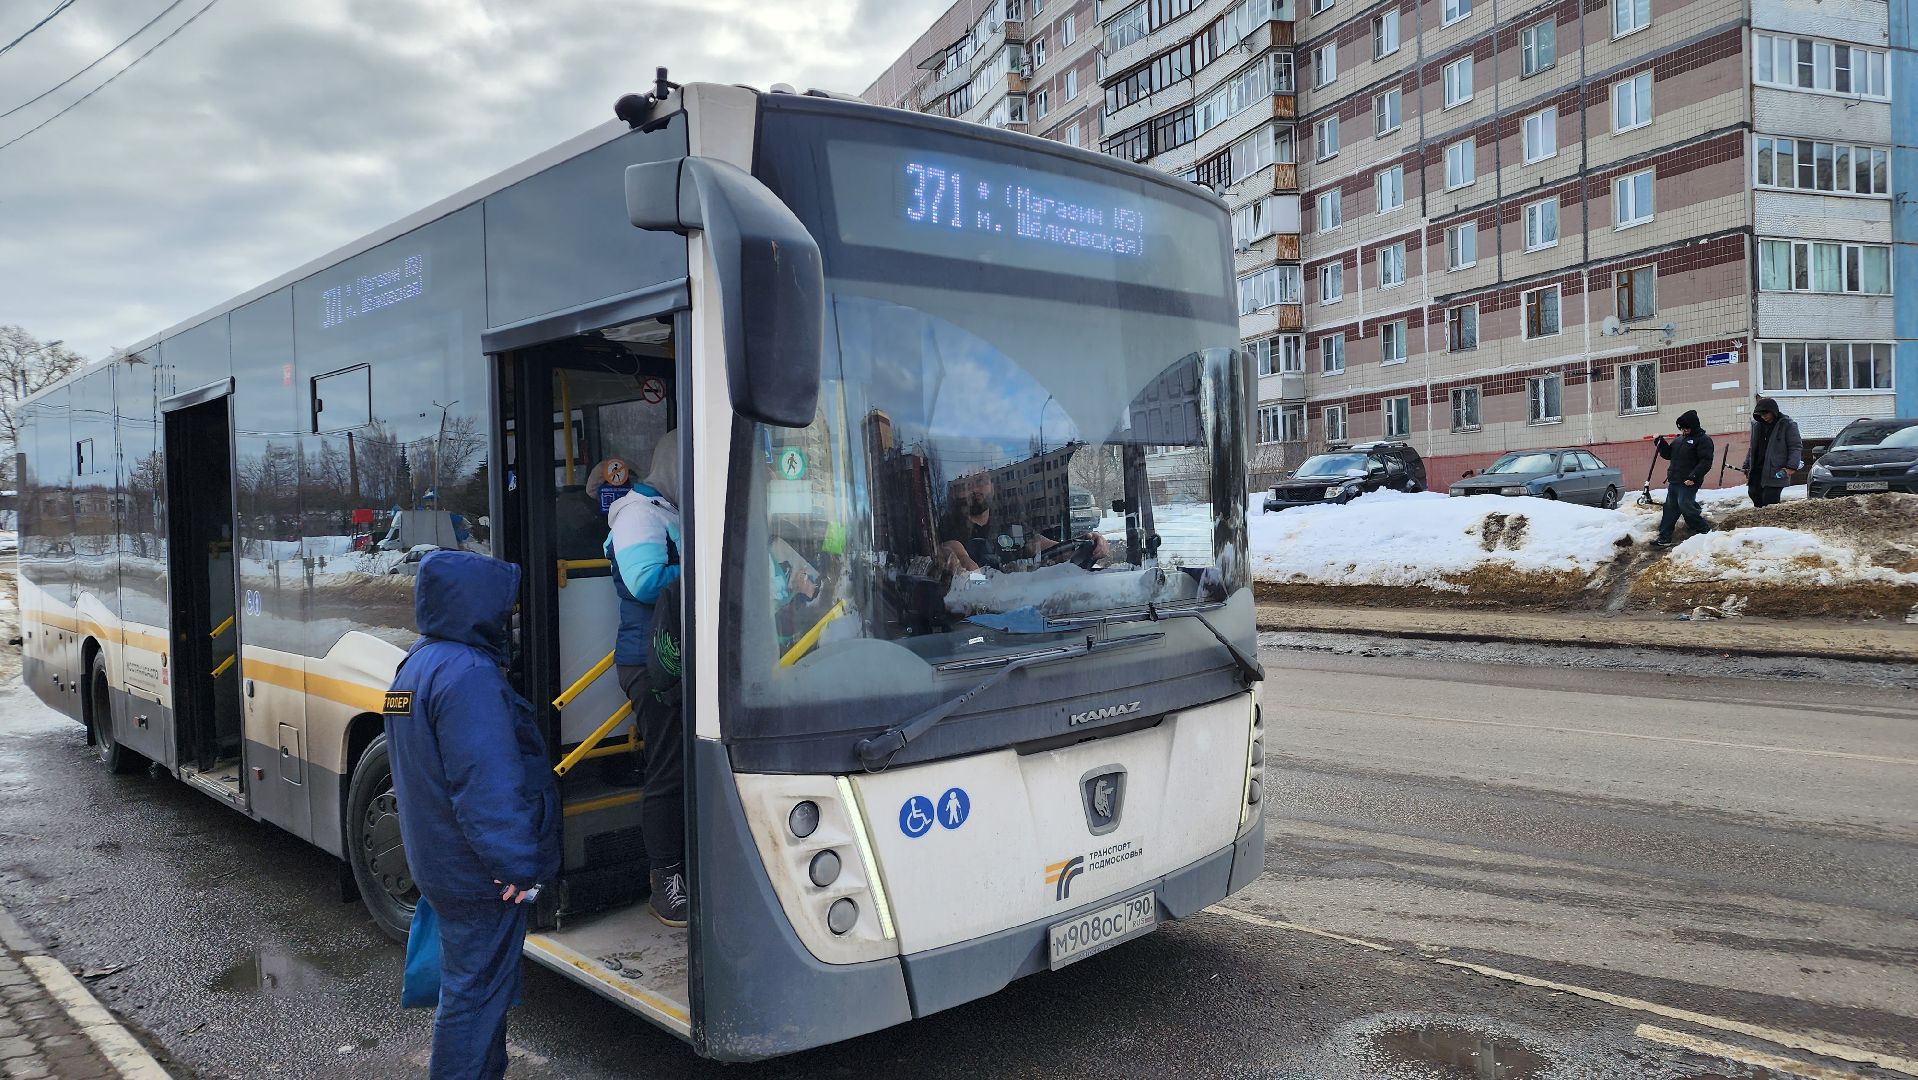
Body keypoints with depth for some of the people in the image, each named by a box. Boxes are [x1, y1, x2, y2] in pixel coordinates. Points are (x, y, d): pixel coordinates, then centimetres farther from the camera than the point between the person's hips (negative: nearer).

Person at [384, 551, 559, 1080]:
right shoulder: (469, 675, -24)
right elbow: (486, 786, -27)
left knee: (474, 982, 22)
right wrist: (518, 867, -21)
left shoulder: (419, 661, 10)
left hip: (439, 860, 11)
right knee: (477, 991, 2)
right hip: (480, 875, -10)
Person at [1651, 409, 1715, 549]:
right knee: (1670, 508, 8)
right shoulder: (1679, 439, 16)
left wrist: (1693, 476, -25)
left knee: (1685, 505, -14)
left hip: (1688, 483, -8)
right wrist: (1662, 443, 6)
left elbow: (1706, 462, -16)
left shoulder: (1703, 439, -8)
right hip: (1674, 481, 8)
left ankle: (1705, 530, 1)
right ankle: (1664, 537, 12)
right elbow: (1668, 454, 23)